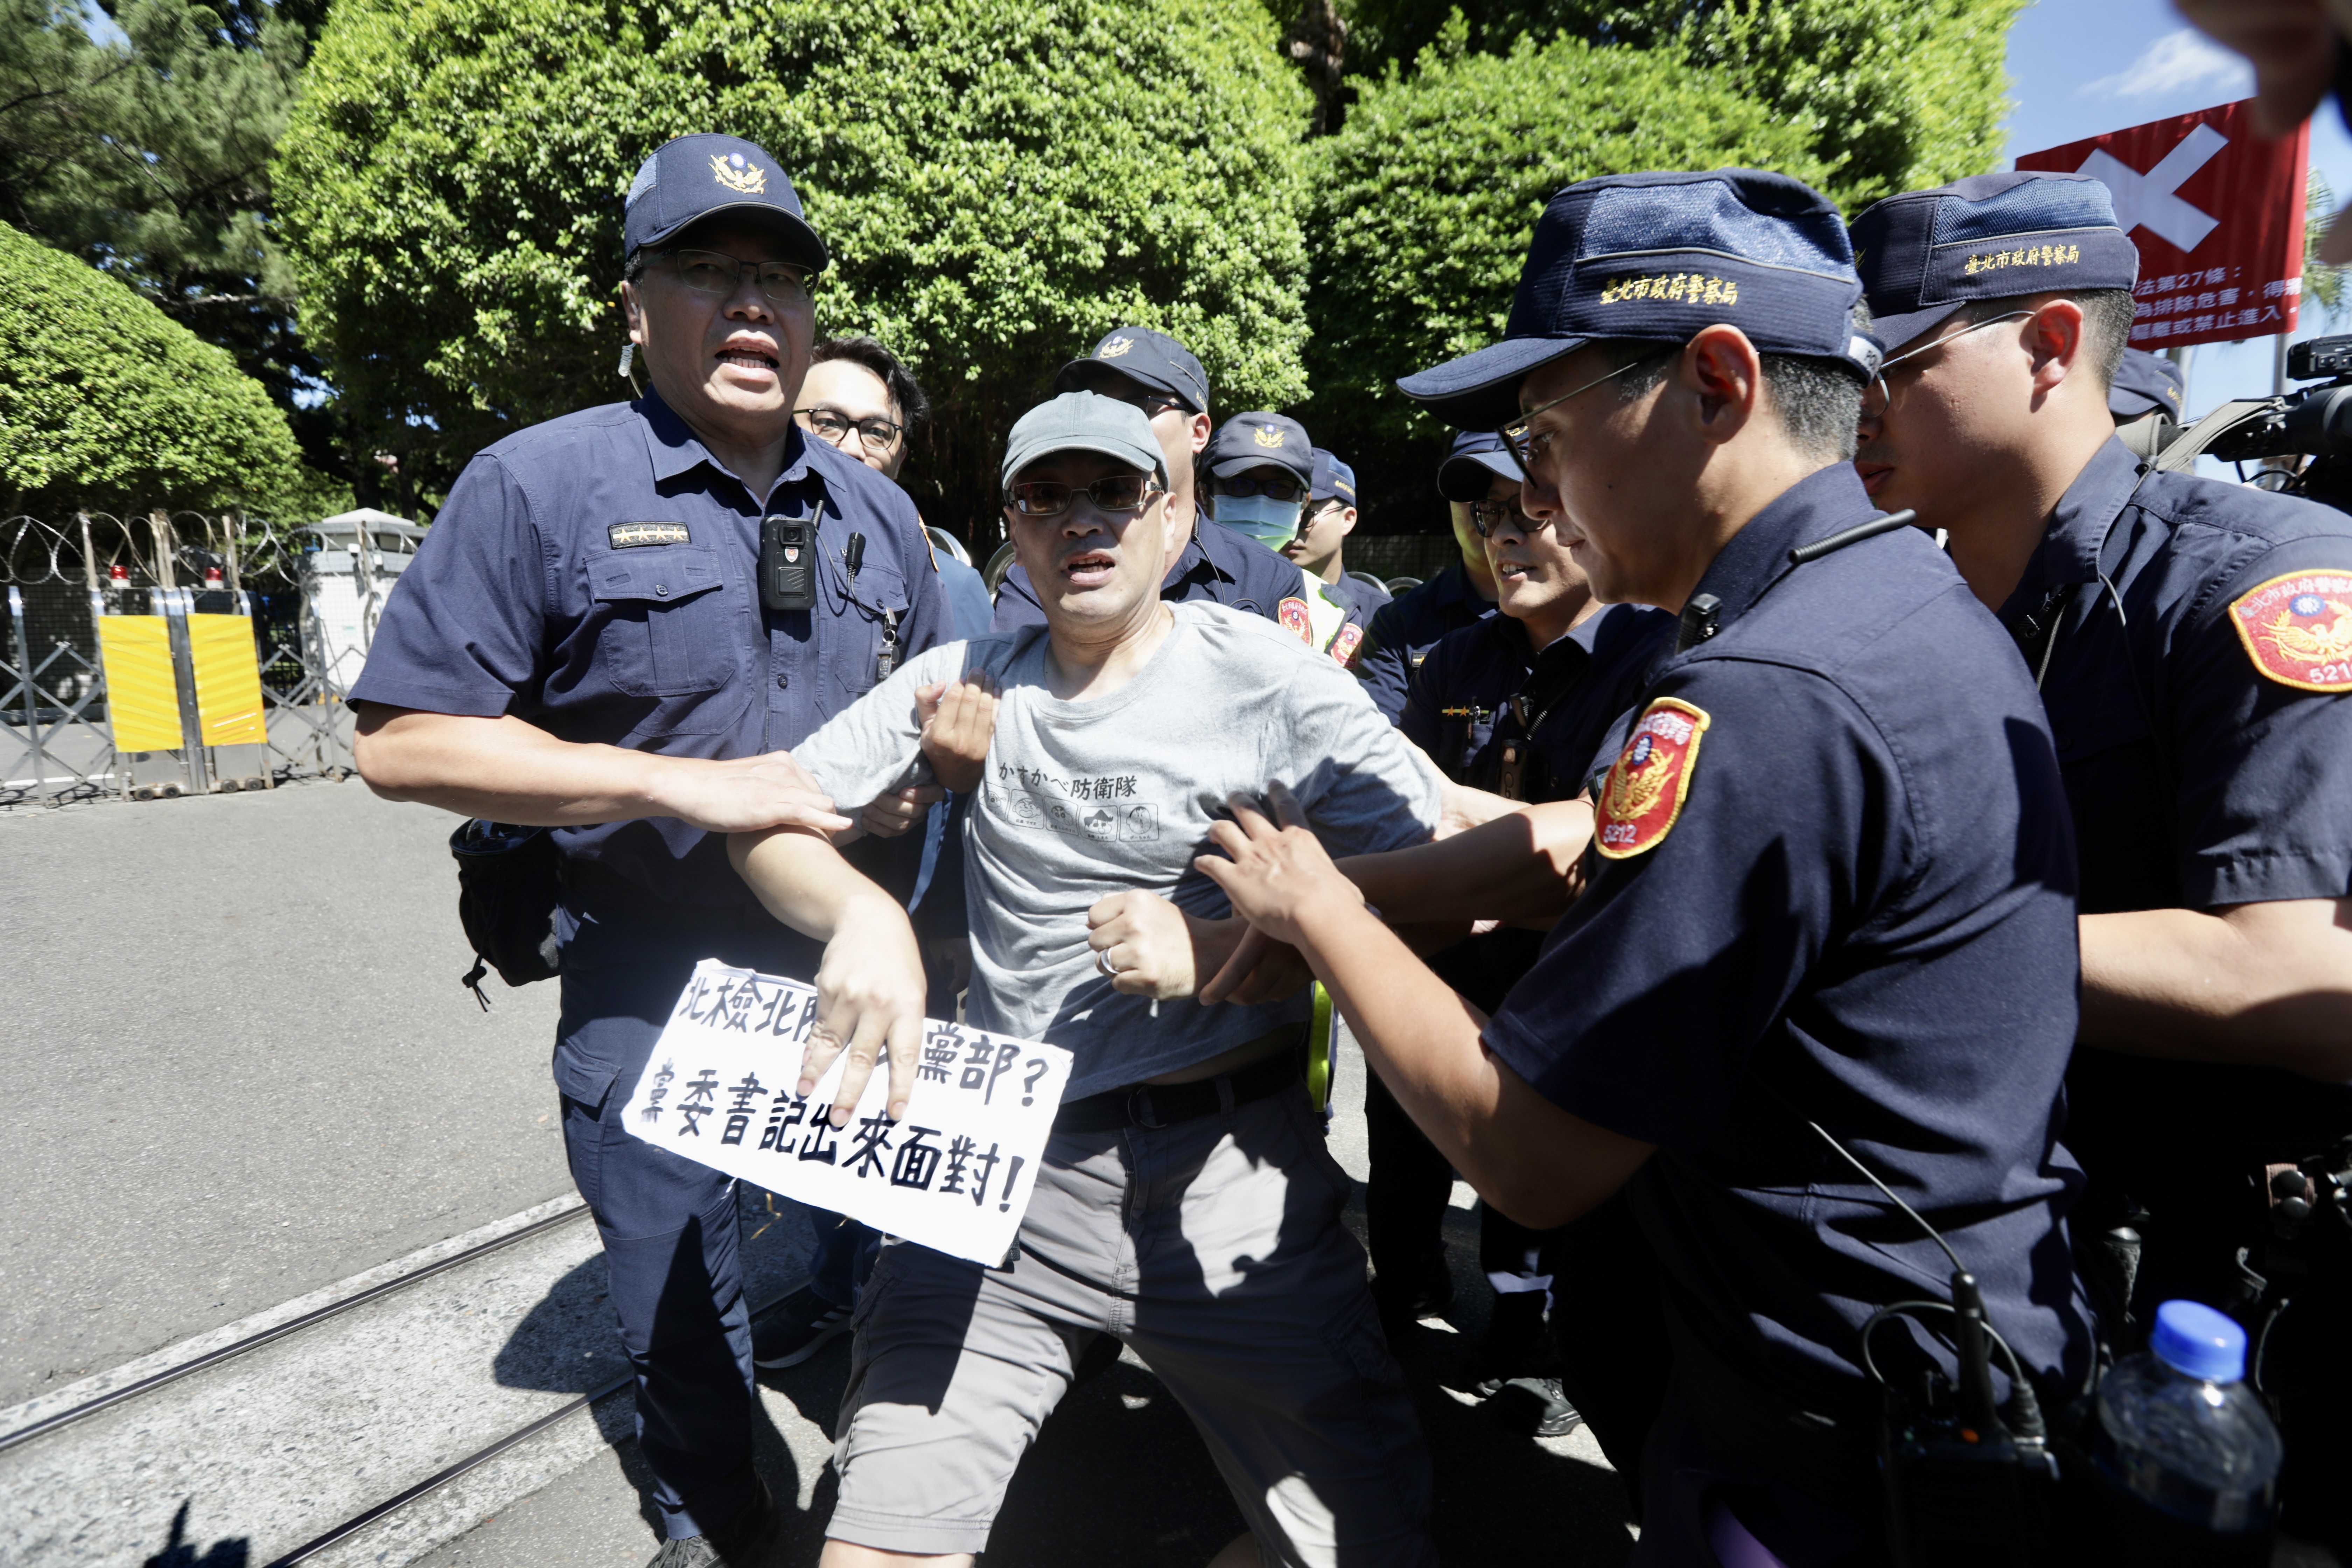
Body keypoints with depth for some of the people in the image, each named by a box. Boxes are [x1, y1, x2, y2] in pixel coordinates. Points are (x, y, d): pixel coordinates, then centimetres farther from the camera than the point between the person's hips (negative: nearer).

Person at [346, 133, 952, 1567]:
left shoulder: (876, 510, 6)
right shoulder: (540, 486, -9)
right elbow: (405, 742, -13)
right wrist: (688, 784, -20)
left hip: (856, 967, 4)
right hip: (648, 991, -3)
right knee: (679, 1298, 17)